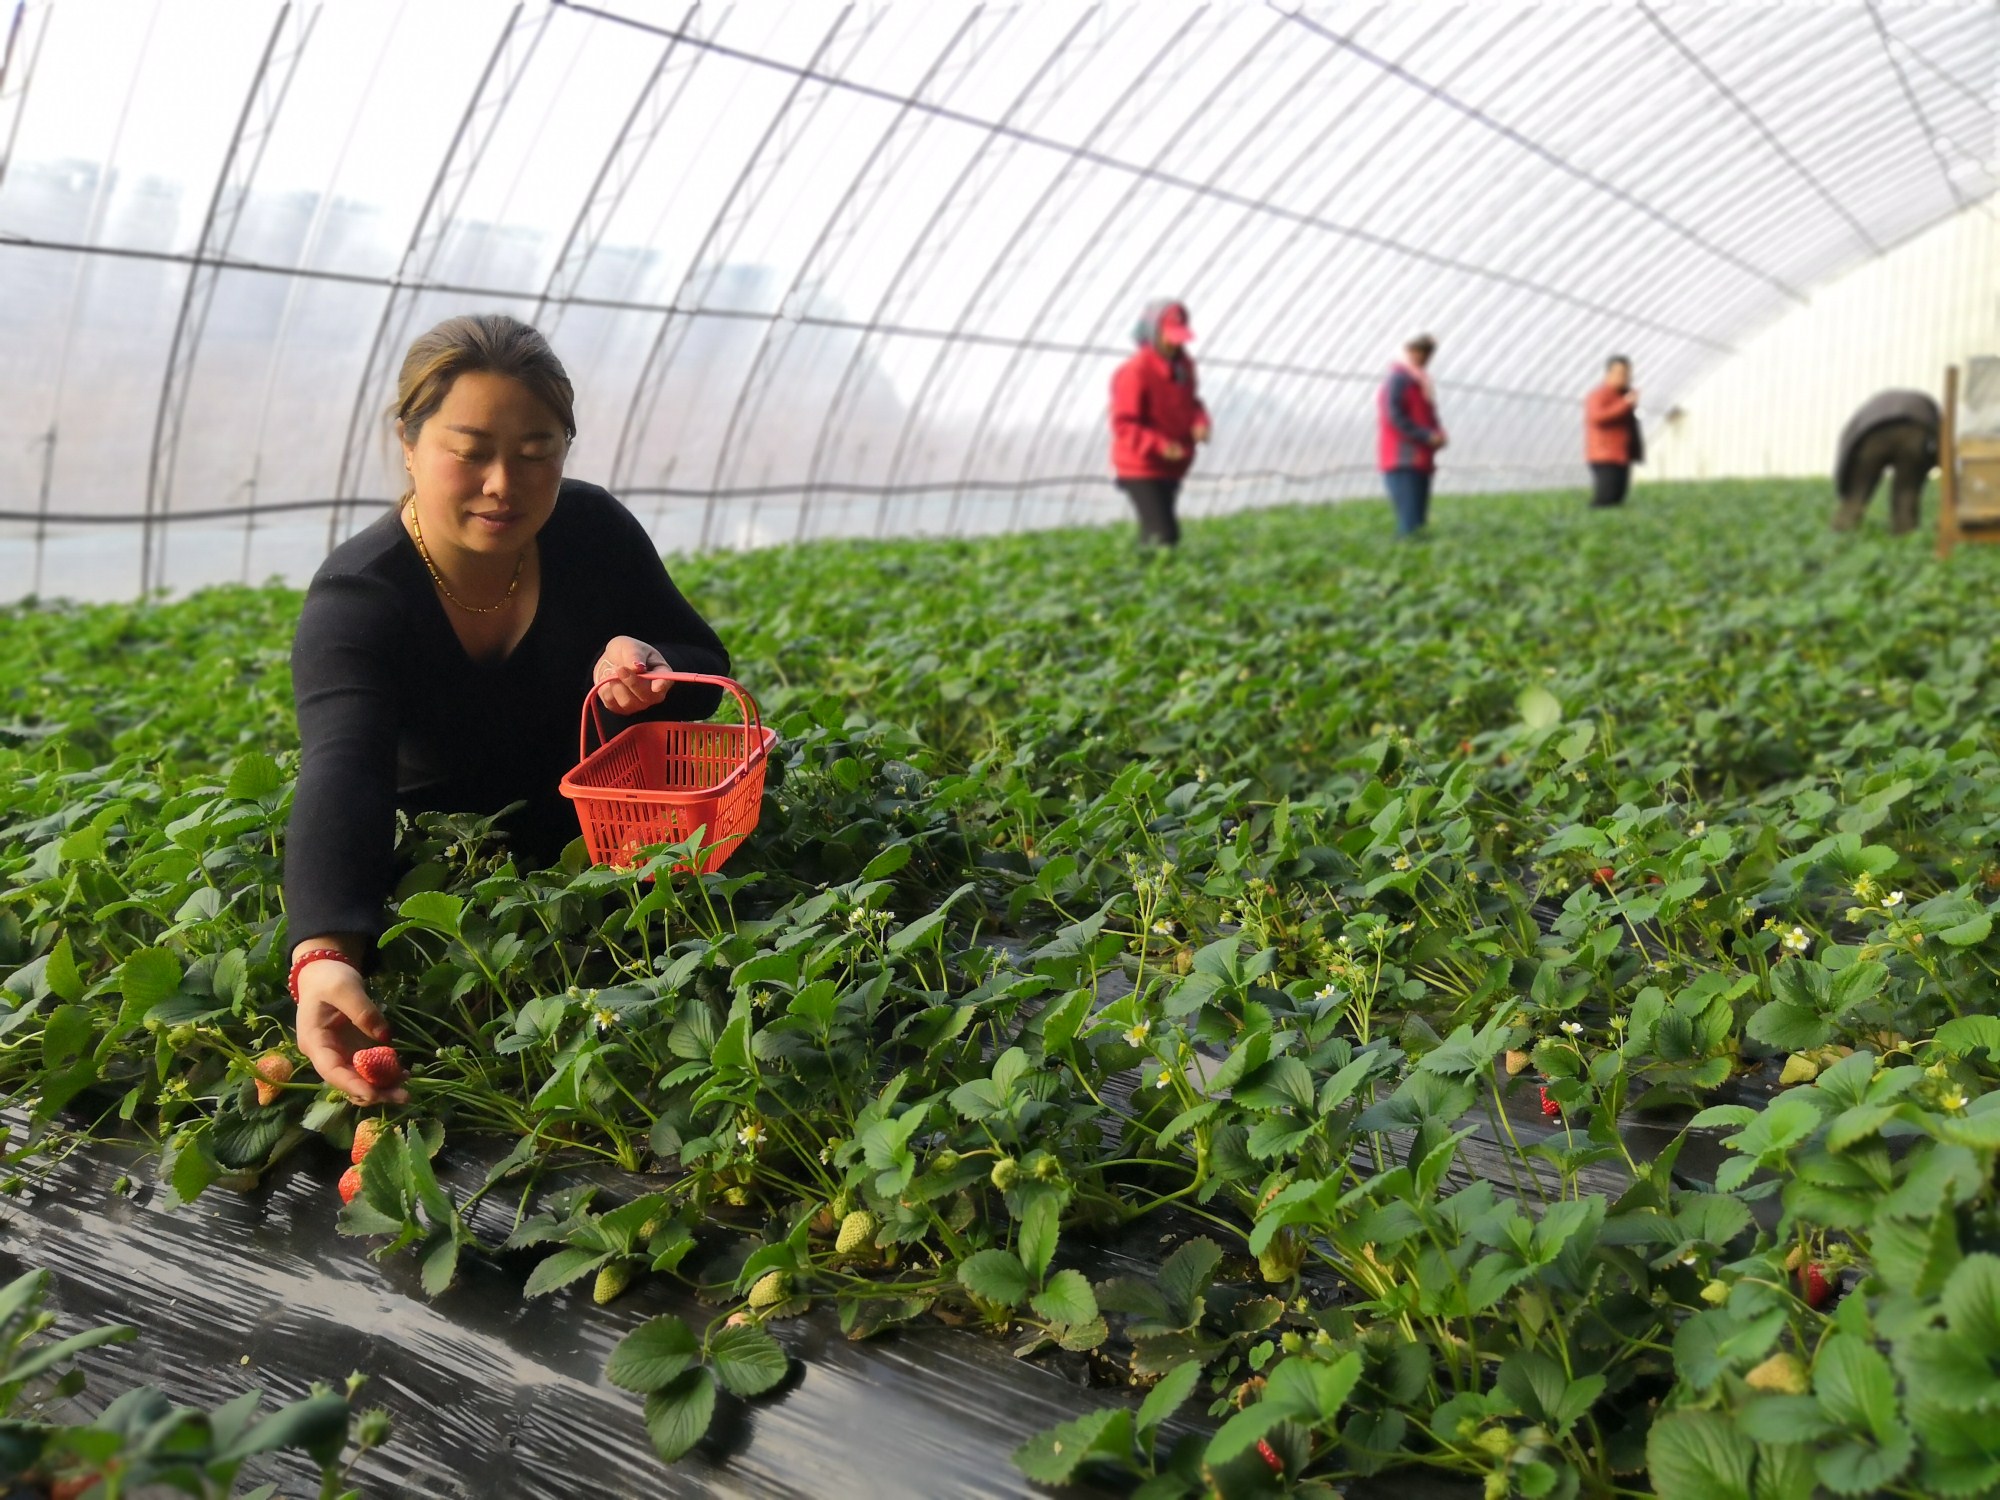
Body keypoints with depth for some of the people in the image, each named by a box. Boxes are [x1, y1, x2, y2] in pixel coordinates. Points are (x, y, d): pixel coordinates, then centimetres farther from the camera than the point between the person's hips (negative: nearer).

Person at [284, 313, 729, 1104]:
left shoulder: (594, 530, -12)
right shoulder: (354, 601, -24)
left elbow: (706, 667, 0)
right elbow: (339, 779, -42)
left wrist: (652, 667, -27)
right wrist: (323, 957, -61)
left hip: (601, 844, 3)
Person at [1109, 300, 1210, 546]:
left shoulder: (1183, 365, 7)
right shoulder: (1134, 372, -19)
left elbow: (1191, 403, 20)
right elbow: (1124, 426, -20)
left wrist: (1200, 423, -5)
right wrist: (1160, 445, -32)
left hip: (1171, 468, 8)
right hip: (1141, 470, -8)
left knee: (1153, 534, 16)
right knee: (1163, 535, -15)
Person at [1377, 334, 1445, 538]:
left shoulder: (1420, 380, 20)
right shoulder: (1398, 379, -9)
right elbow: (1395, 417, -17)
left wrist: (1438, 434, 3)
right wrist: (1428, 436, -19)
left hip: (1419, 461, 10)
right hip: (1404, 462, -10)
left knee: (1419, 519, 8)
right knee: (1411, 521, -15)